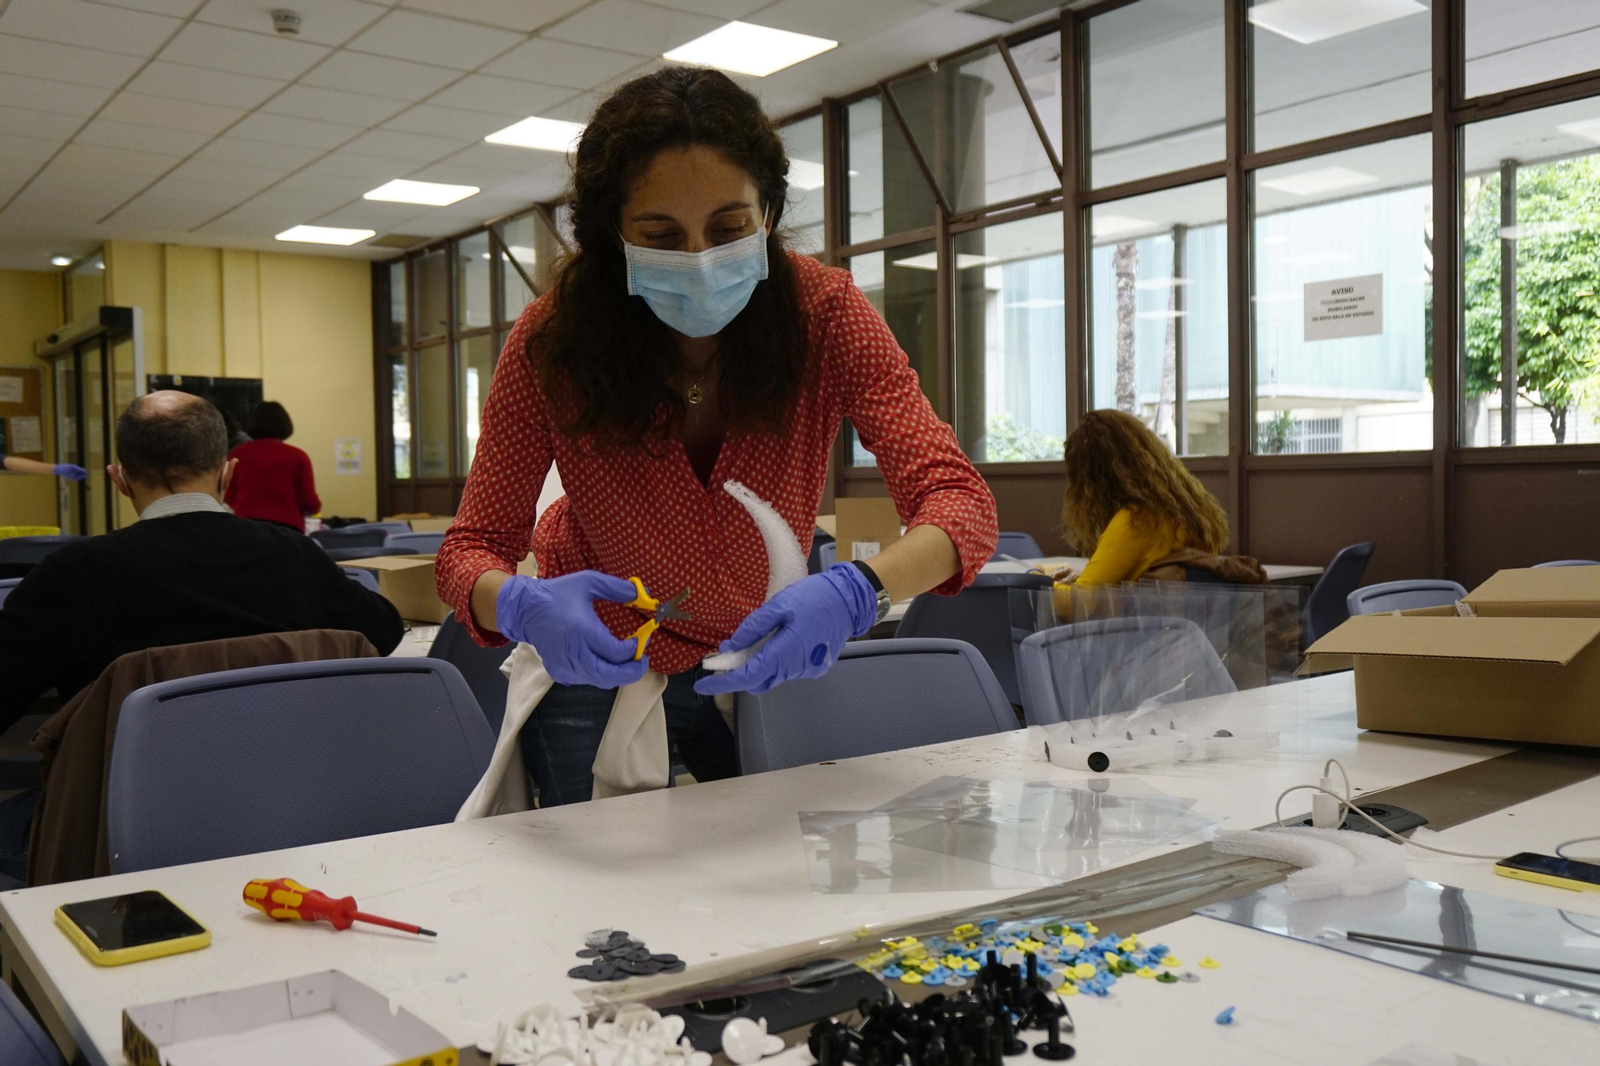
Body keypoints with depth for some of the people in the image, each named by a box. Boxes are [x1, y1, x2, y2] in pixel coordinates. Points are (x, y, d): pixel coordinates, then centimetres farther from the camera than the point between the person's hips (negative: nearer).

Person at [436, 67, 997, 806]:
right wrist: (523, 606, -45)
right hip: (596, 658, -1)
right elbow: (471, 550, -21)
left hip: (766, 657, 1)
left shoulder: (822, 310, -24)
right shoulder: (555, 337, -25)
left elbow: (959, 501, -31)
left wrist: (858, 592, -52)